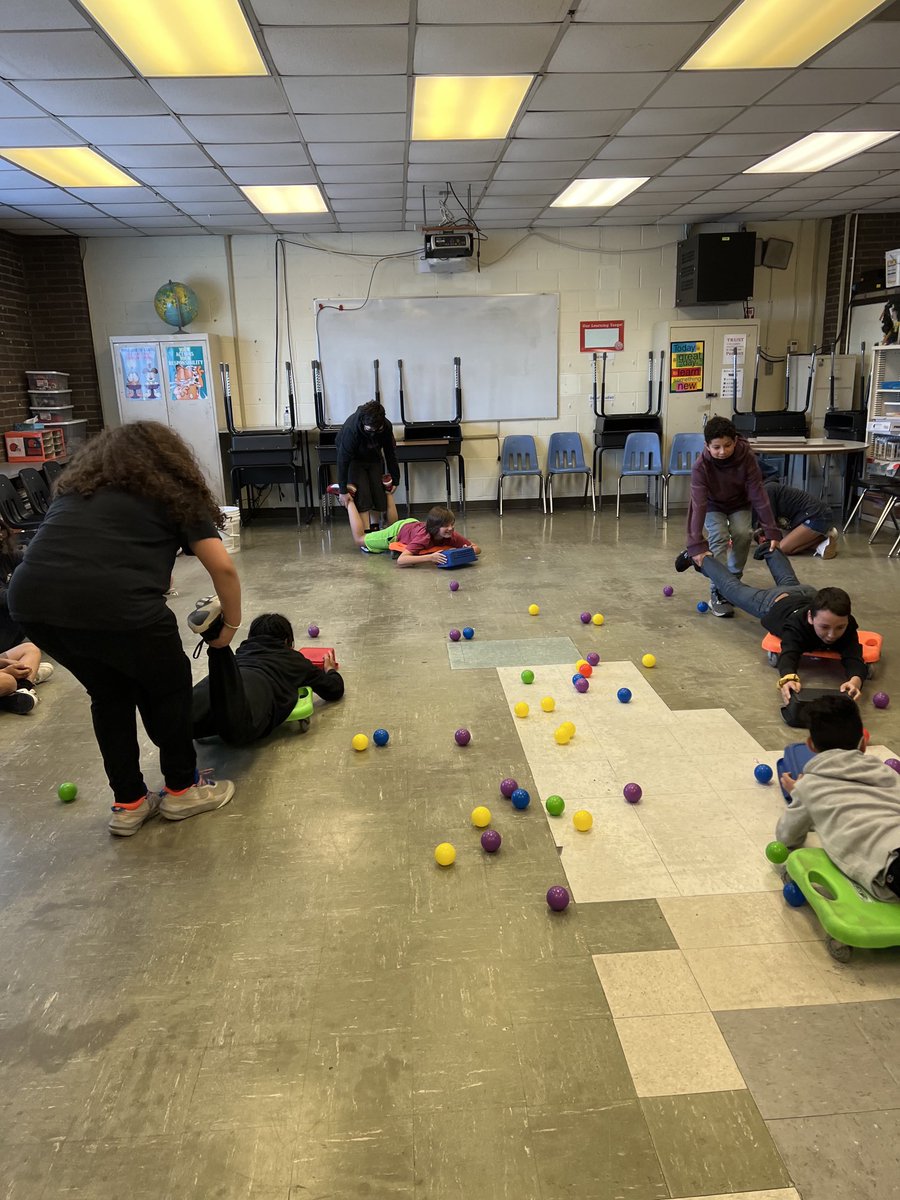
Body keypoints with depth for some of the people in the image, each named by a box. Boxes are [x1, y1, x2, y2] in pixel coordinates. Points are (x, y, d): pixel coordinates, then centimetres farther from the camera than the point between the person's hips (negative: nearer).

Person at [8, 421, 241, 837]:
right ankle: (181, 789, 37)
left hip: (31, 602, 5)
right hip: (115, 603, -5)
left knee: (110, 692, 28)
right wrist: (231, 623, 26)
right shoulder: (175, 492, 18)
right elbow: (222, 568, 11)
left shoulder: (77, 484, 30)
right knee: (168, 687, 23)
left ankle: (128, 803, 36)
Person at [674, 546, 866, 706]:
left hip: (806, 595, 4)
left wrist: (855, 681, -81)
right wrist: (788, 679, -91)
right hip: (776, 602, -4)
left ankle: (770, 549, 67)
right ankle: (702, 559, 49)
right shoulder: (798, 625, -52)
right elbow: (788, 655, -68)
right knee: (734, 589, 24)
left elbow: (854, 658, -57)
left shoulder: (848, 625, -45)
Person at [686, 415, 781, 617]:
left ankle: (734, 580, 3)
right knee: (719, 538, -24)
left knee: (743, 533, -21)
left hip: (740, 504, 1)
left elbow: (758, 494, -28)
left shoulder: (747, 458, -30)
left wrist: (771, 531, -32)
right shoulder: (701, 466, -33)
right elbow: (698, 504, -39)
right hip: (713, 506, -1)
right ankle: (718, 592, -17)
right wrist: (697, 544, -46)